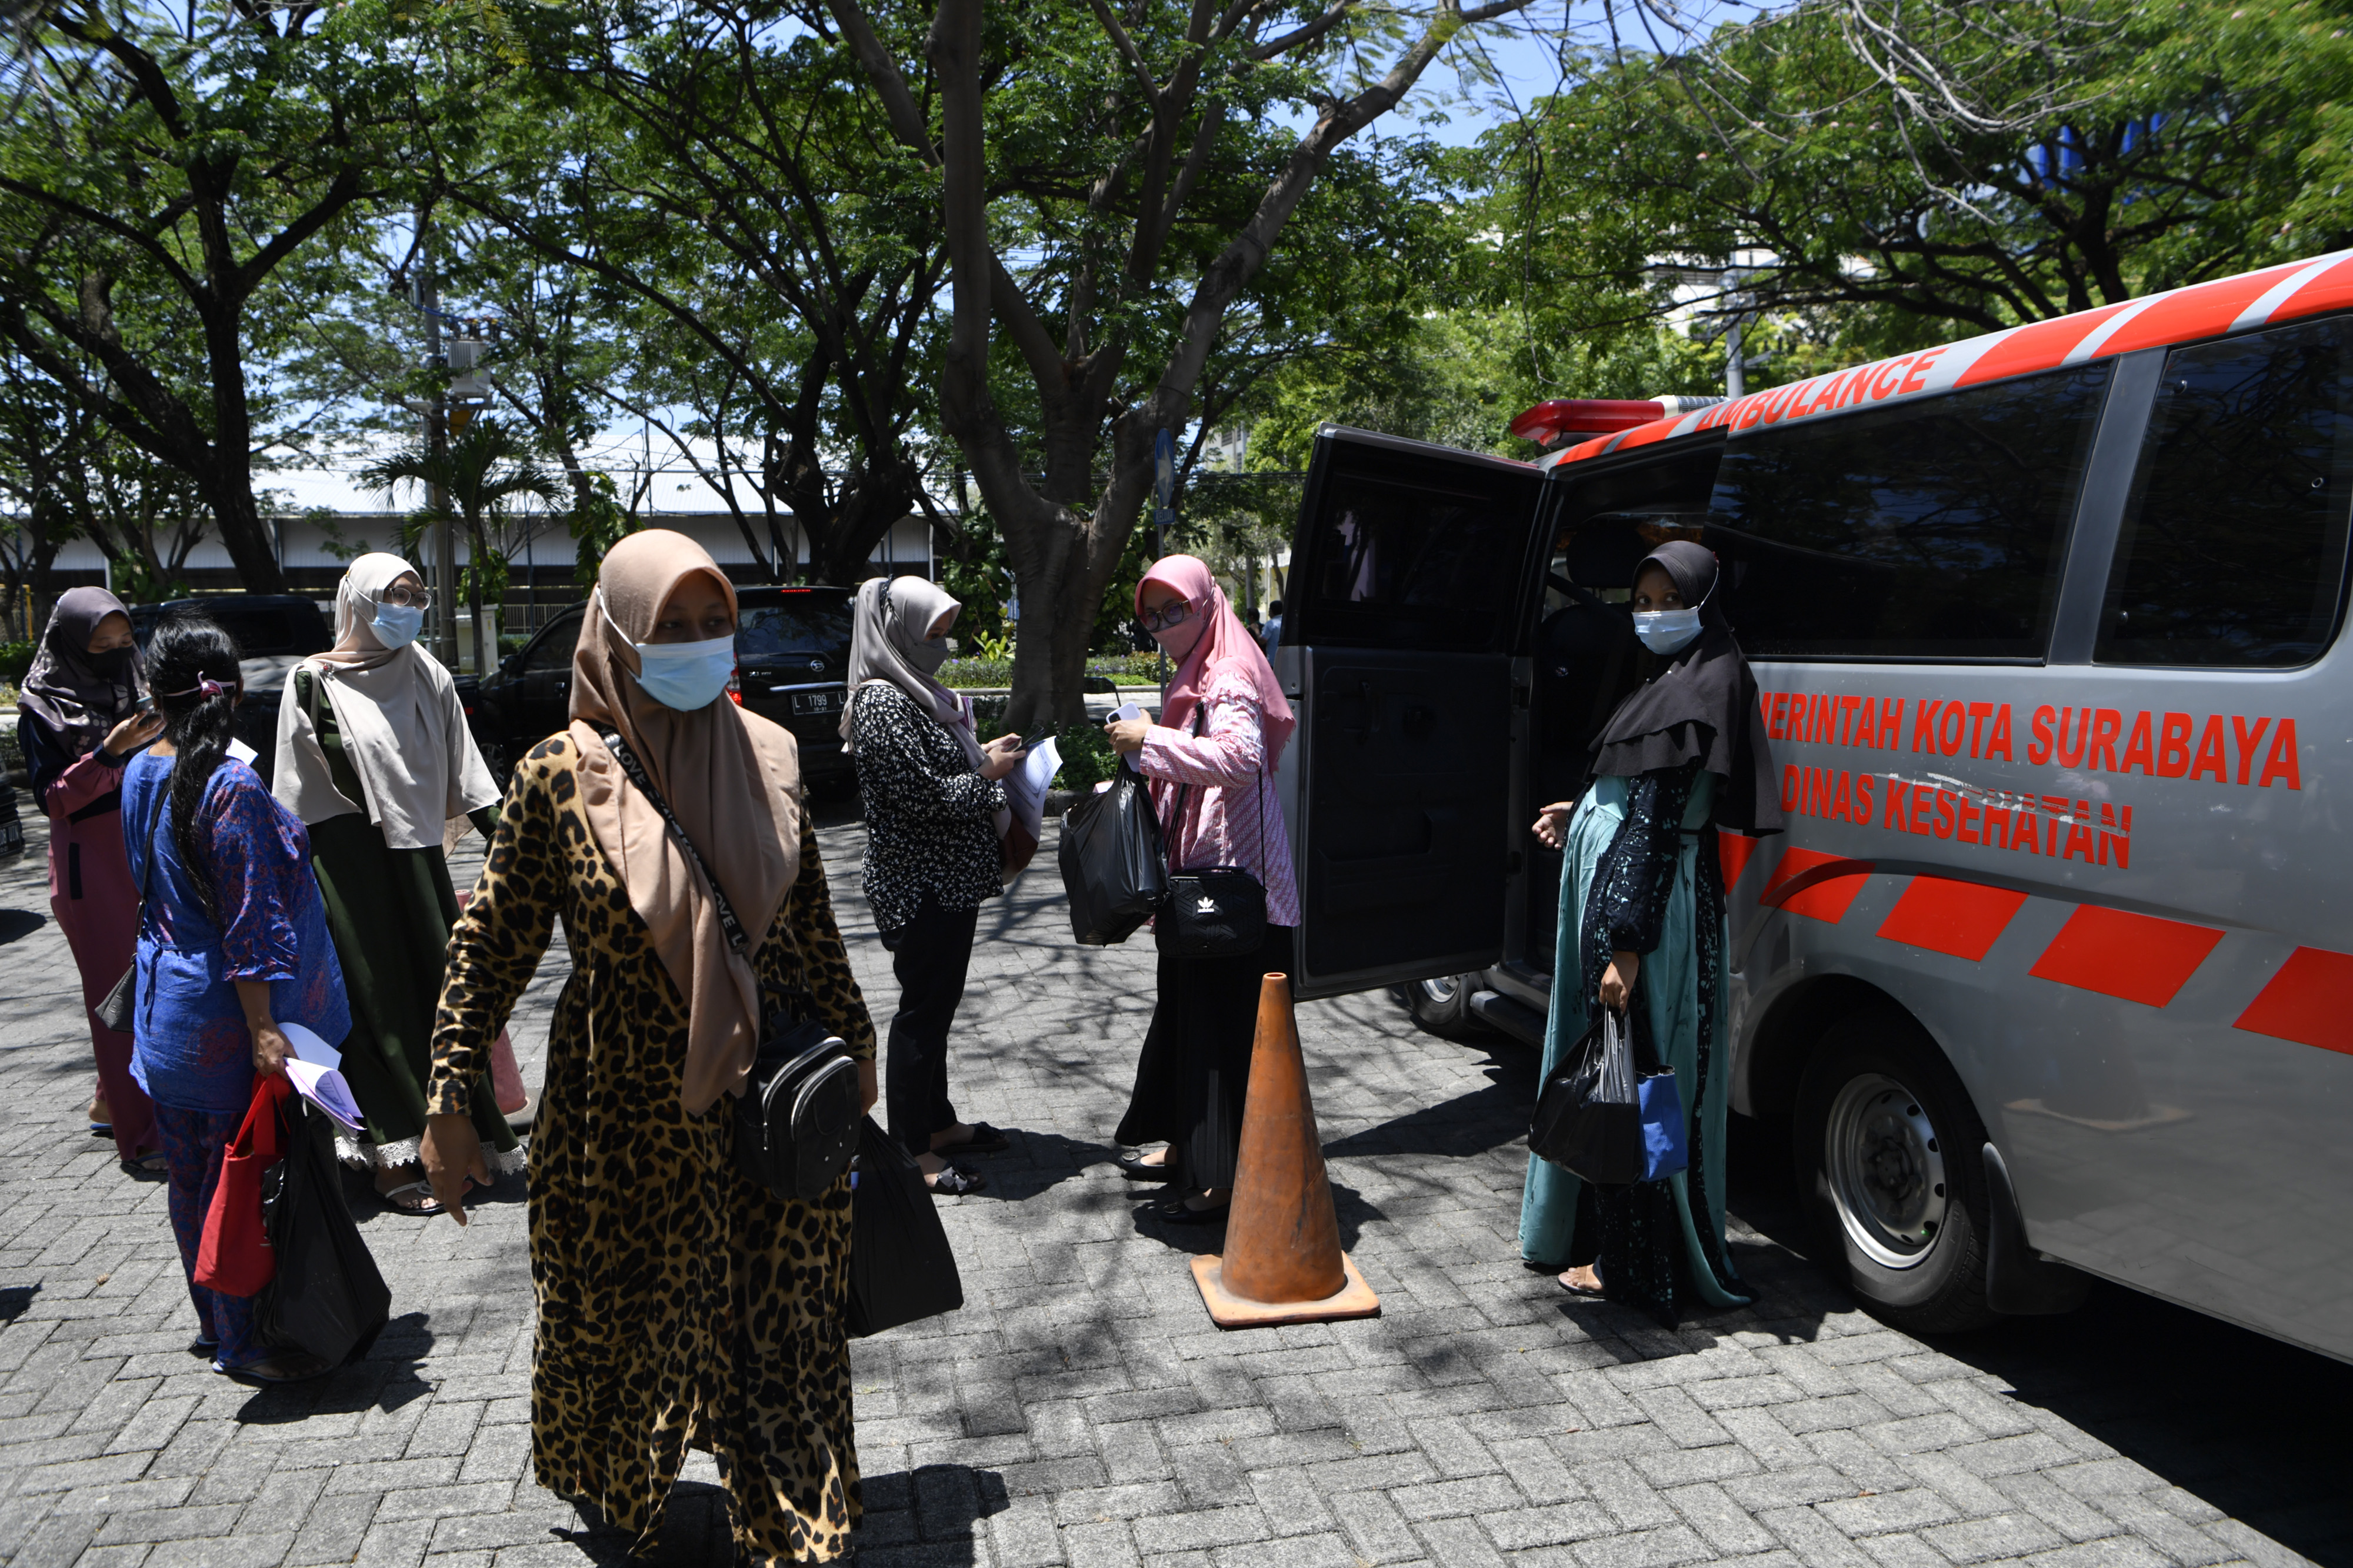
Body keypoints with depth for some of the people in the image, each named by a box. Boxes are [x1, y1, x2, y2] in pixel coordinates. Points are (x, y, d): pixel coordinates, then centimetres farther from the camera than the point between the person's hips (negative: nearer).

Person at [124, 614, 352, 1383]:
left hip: (164, 1008, 8)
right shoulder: (233, 787, -20)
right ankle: (245, 1341, 13)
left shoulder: (141, 773, 4)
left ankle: (215, 1324, 33)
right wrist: (263, 1028, -21)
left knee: (192, 1175, 18)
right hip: (224, 1015, -8)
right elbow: (247, 918, -22)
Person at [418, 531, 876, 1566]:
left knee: (783, 1325, 12)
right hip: (627, 1119, -2)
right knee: (625, 1323, 17)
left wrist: (853, 1038, 14)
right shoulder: (560, 775, -10)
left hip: (768, 1103, 2)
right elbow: (490, 946, -6)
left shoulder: (767, 756, -2)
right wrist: (450, 1104, -7)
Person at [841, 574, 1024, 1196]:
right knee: (923, 1008, -2)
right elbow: (922, 796, -23)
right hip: (921, 883, -10)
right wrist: (987, 772, -11)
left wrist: (983, 753, 8)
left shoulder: (913, 693, 13)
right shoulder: (882, 703, -18)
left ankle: (937, 1122, 31)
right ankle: (911, 1151, 9)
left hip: (947, 880, 10)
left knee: (937, 1002, 18)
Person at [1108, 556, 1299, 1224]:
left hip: (1234, 884, -10)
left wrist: (1152, 740, -27)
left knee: (1223, 1026, -5)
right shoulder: (1193, 678, 18)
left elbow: (1243, 759, -31)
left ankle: (1223, 1180, 3)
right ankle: (1182, 1147, 32)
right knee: (1184, 1011, 18)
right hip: (1200, 877, 10)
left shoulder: (1228, 680, -13)